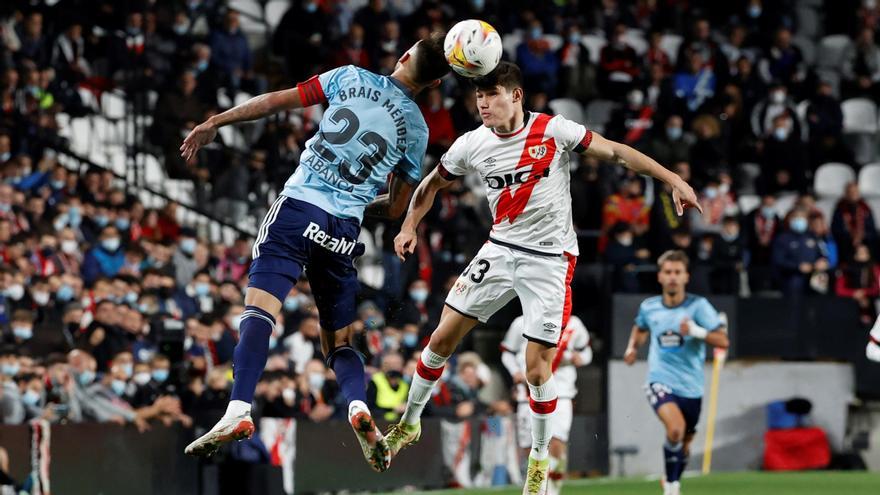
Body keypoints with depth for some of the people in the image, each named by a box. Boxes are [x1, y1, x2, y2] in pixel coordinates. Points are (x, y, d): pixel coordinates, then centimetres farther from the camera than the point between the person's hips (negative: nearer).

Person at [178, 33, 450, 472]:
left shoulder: (352, 78, 7)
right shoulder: (416, 129, 11)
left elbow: (276, 101, 5)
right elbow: (395, 209, 18)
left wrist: (214, 123, 12)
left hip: (300, 208, -3)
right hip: (344, 230, 3)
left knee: (260, 308, -15)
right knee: (339, 341, 14)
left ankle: (238, 411, -34)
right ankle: (359, 406, -16)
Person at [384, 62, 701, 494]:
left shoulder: (553, 130, -13)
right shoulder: (472, 145, -1)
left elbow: (617, 152, -10)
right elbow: (432, 184, 16)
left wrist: (674, 181, -15)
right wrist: (409, 226, 4)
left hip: (551, 260, -4)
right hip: (501, 249, 4)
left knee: (537, 369, -9)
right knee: (442, 338, 2)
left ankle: (540, 457, 13)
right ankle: (409, 424, 24)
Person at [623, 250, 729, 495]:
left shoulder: (698, 306, -7)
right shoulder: (648, 307, 2)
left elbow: (722, 340, -13)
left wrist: (696, 331, -28)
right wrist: (633, 347, 9)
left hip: (690, 386, 1)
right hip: (660, 381, -1)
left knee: (684, 443, 14)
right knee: (675, 428, -28)